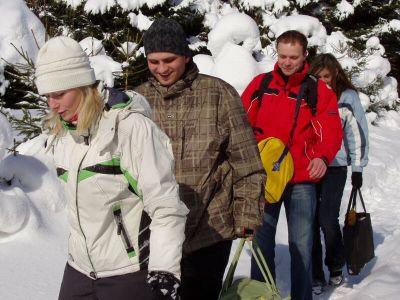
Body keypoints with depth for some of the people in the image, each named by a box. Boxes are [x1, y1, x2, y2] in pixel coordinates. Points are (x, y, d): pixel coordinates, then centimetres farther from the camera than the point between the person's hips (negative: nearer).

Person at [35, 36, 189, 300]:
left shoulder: (131, 126, -18)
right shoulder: (61, 131, 4)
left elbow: (166, 205, -18)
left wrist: (165, 269, -22)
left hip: (131, 271, -7)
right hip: (80, 268, 7)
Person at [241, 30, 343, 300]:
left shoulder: (319, 90, 0)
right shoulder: (261, 84, 5)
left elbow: (331, 130, -6)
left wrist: (322, 156, -25)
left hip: (302, 180, -1)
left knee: (301, 246, 4)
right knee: (262, 242, 9)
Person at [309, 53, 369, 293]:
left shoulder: (348, 97, 2)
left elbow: (358, 132, 2)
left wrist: (358, 168, 0)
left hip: (335, 166, -2)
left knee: (328, 220, -8)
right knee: (311, 221, -1)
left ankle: (336, 267, 16)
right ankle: (315, 275, 9)